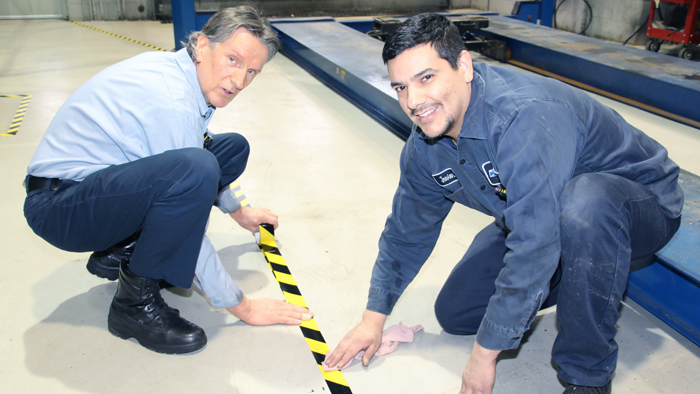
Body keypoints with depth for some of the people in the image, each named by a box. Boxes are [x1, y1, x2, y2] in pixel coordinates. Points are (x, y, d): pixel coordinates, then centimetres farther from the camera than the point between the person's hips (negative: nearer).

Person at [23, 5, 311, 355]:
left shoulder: (177, 70, 2)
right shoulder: (172, 102, -26)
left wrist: (236, 210, 32)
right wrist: (240, 306, -18)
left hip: (99, 181, 10)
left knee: (232, 148, 8)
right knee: (194, 169, -37)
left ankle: (120, 252, 9)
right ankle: (137, 302, -14)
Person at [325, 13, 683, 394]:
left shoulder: (526, 117, -37)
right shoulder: (424, 145, -10)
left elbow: (533, 247, -40)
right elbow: (407, 230, 4)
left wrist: (485, 353, -32)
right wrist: (374, 317, 5)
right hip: (537, 219, 7)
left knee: (582, 201, -42)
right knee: (453, 313, 3)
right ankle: (581, 278, 19)